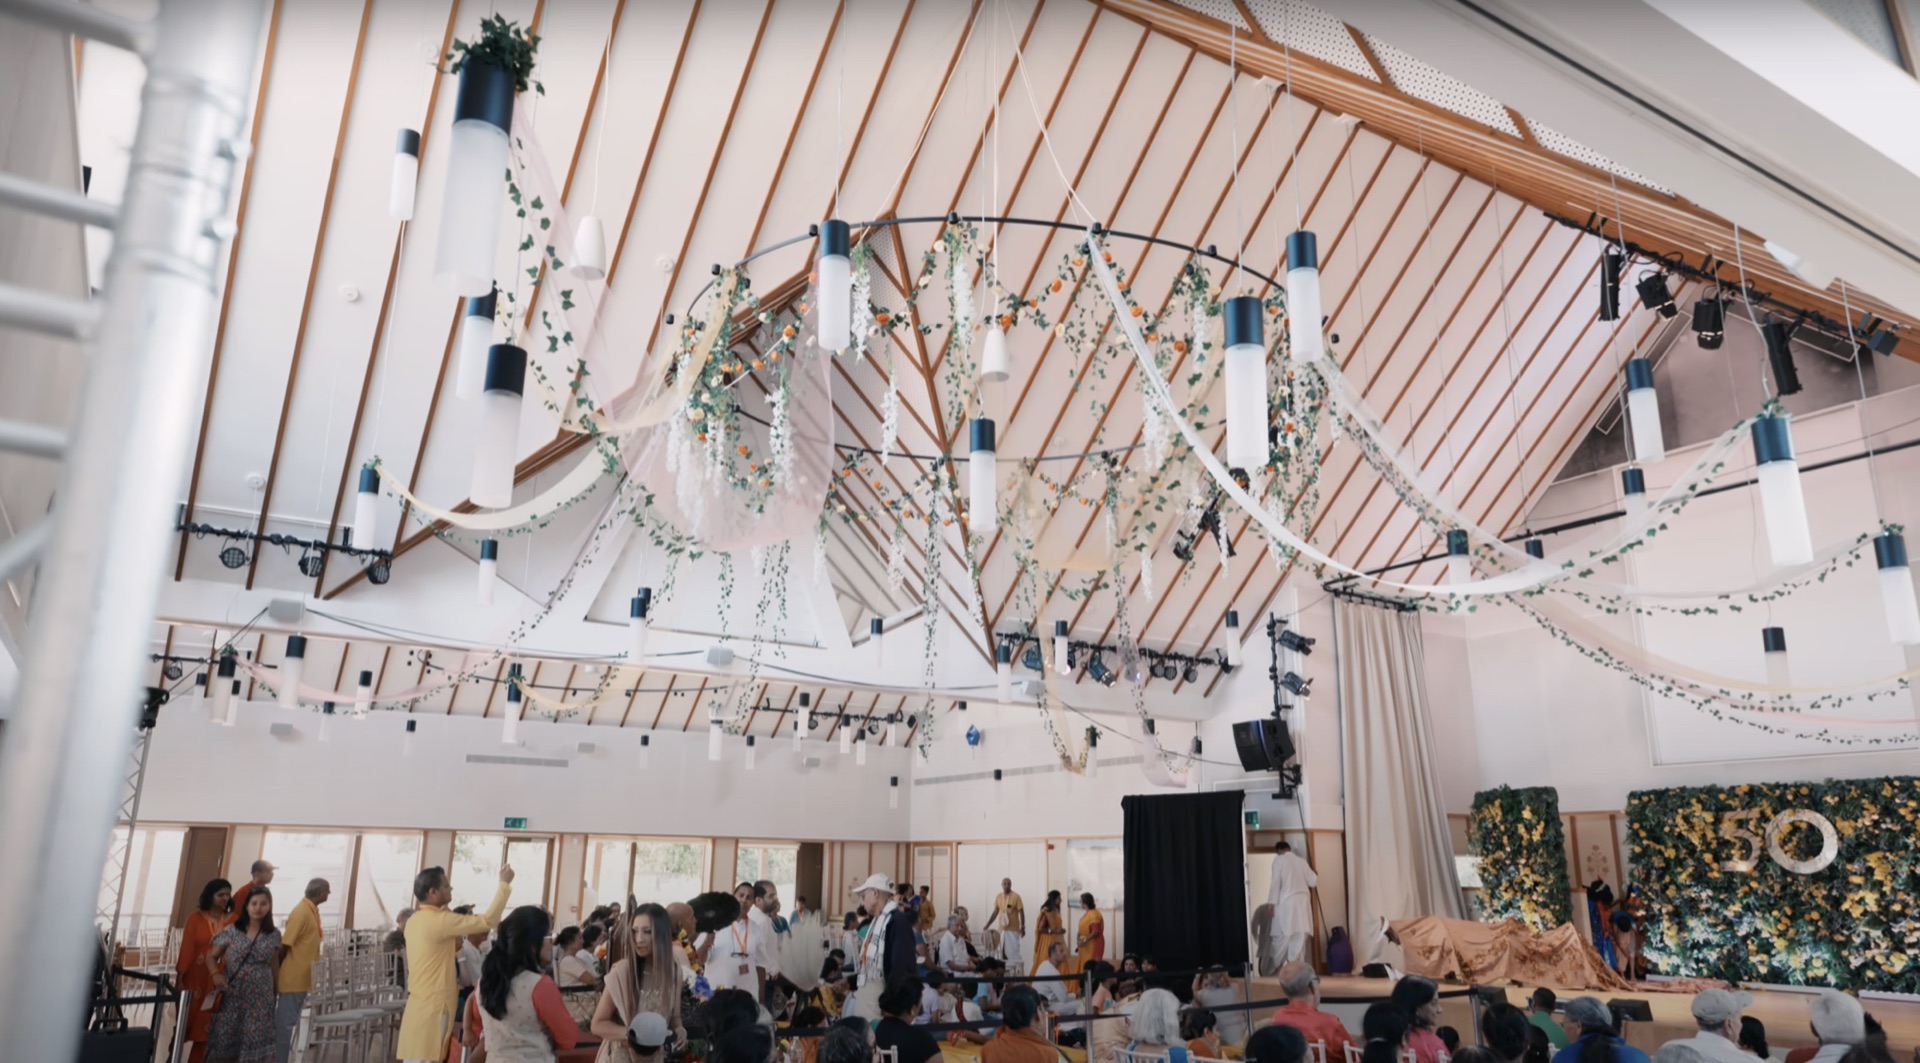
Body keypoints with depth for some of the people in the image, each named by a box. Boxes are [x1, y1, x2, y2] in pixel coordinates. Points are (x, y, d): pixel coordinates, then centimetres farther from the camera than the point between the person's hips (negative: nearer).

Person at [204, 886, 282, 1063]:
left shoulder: (274, 935, 3)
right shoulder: (232, 930, -1)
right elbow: (211, 956, 4)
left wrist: (277, 993, 12)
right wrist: (215, 974, -15)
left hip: (260, 999, 1)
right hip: (232, 997, 0)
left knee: (255, 1042, -1)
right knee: (225, 1041, 1)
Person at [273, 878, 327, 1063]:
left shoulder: (312, 911, 10)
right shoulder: (301, 912, -18)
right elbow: (285, 946, -17)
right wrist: (276, 973, -11)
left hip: (302, 979, 9)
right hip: (293, 978, -9)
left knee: (289, 1023, 15)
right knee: (285, 1023, -2)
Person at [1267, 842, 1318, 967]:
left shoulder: (1279, 859, 2)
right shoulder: (1301, 861, 15)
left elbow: (1276, 882, -7)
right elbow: (1314, 881, 16)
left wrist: (1272, 903, -8)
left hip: (1286, 903, -4)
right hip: (1302, 903, 4)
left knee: (1282, 937, -2)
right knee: (1299, 938, 1)